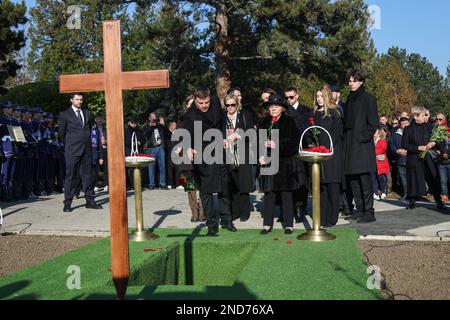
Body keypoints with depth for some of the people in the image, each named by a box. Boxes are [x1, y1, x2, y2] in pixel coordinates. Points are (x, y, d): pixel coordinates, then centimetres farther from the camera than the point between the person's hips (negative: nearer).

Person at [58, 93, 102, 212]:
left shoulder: (87, 113, 13)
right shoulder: (65, 115, 0)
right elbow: (61, 133, 4)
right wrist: (69, 144, 10)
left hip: (87, 149, 4)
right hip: (72, 150, -4)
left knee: (87, 174, 8)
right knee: (70, 176, -3)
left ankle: (90, 201, 13)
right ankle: (67, 203, 1)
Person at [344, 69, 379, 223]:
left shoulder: (368, 98, -4)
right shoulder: (350, 99, 17)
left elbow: (373, 122, -8)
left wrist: (364, 137, -14)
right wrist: (346, 136, 12)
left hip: (362, 144, -7)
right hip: (350, 144, 8)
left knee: (364, 178, -8)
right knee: (352, 179, 8)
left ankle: (369, 212, -3)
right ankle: (360, 210, 16)